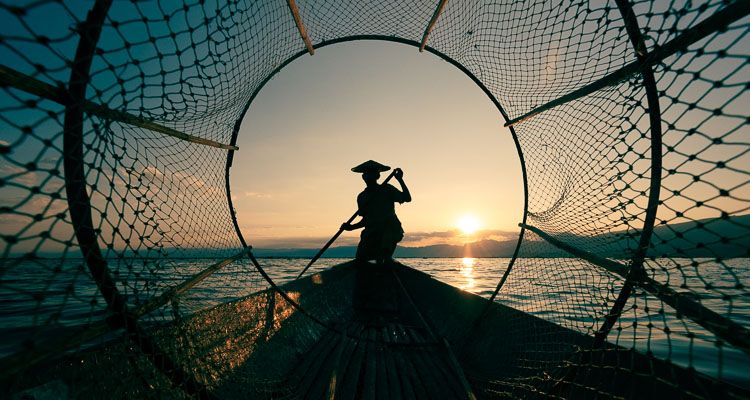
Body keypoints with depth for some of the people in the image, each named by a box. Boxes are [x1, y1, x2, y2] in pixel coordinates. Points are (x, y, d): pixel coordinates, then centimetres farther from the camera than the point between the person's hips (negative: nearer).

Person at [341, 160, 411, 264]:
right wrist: (351, 227, 2)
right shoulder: (361, 197, 10)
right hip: (371, 232, 5)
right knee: (360, 258, -2)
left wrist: (400, 180, -20)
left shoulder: (386, 189, -1)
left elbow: (407, 198, -13)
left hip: (390, 229, -4)